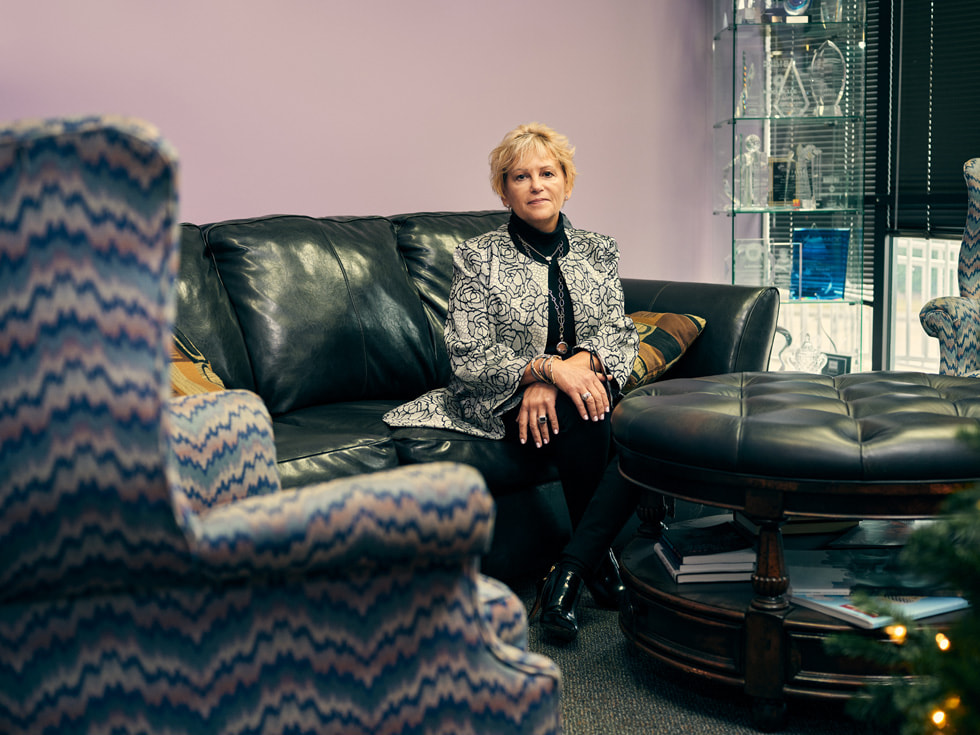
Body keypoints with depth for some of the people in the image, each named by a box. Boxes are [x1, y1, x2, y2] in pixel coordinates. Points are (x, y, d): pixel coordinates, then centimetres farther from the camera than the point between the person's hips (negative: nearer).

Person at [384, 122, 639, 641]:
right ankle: (599, 561, -15)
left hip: (587, 384, 4)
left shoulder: (598, 253, 12)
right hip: (504, 401, -3)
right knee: (581, 418, -36)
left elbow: (620, 335, 4)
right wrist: (550, 368, -24)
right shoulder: (477, 258, -2)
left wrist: (583, 362, -19)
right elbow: (468, 358, -10)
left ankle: (567, 574, -28)